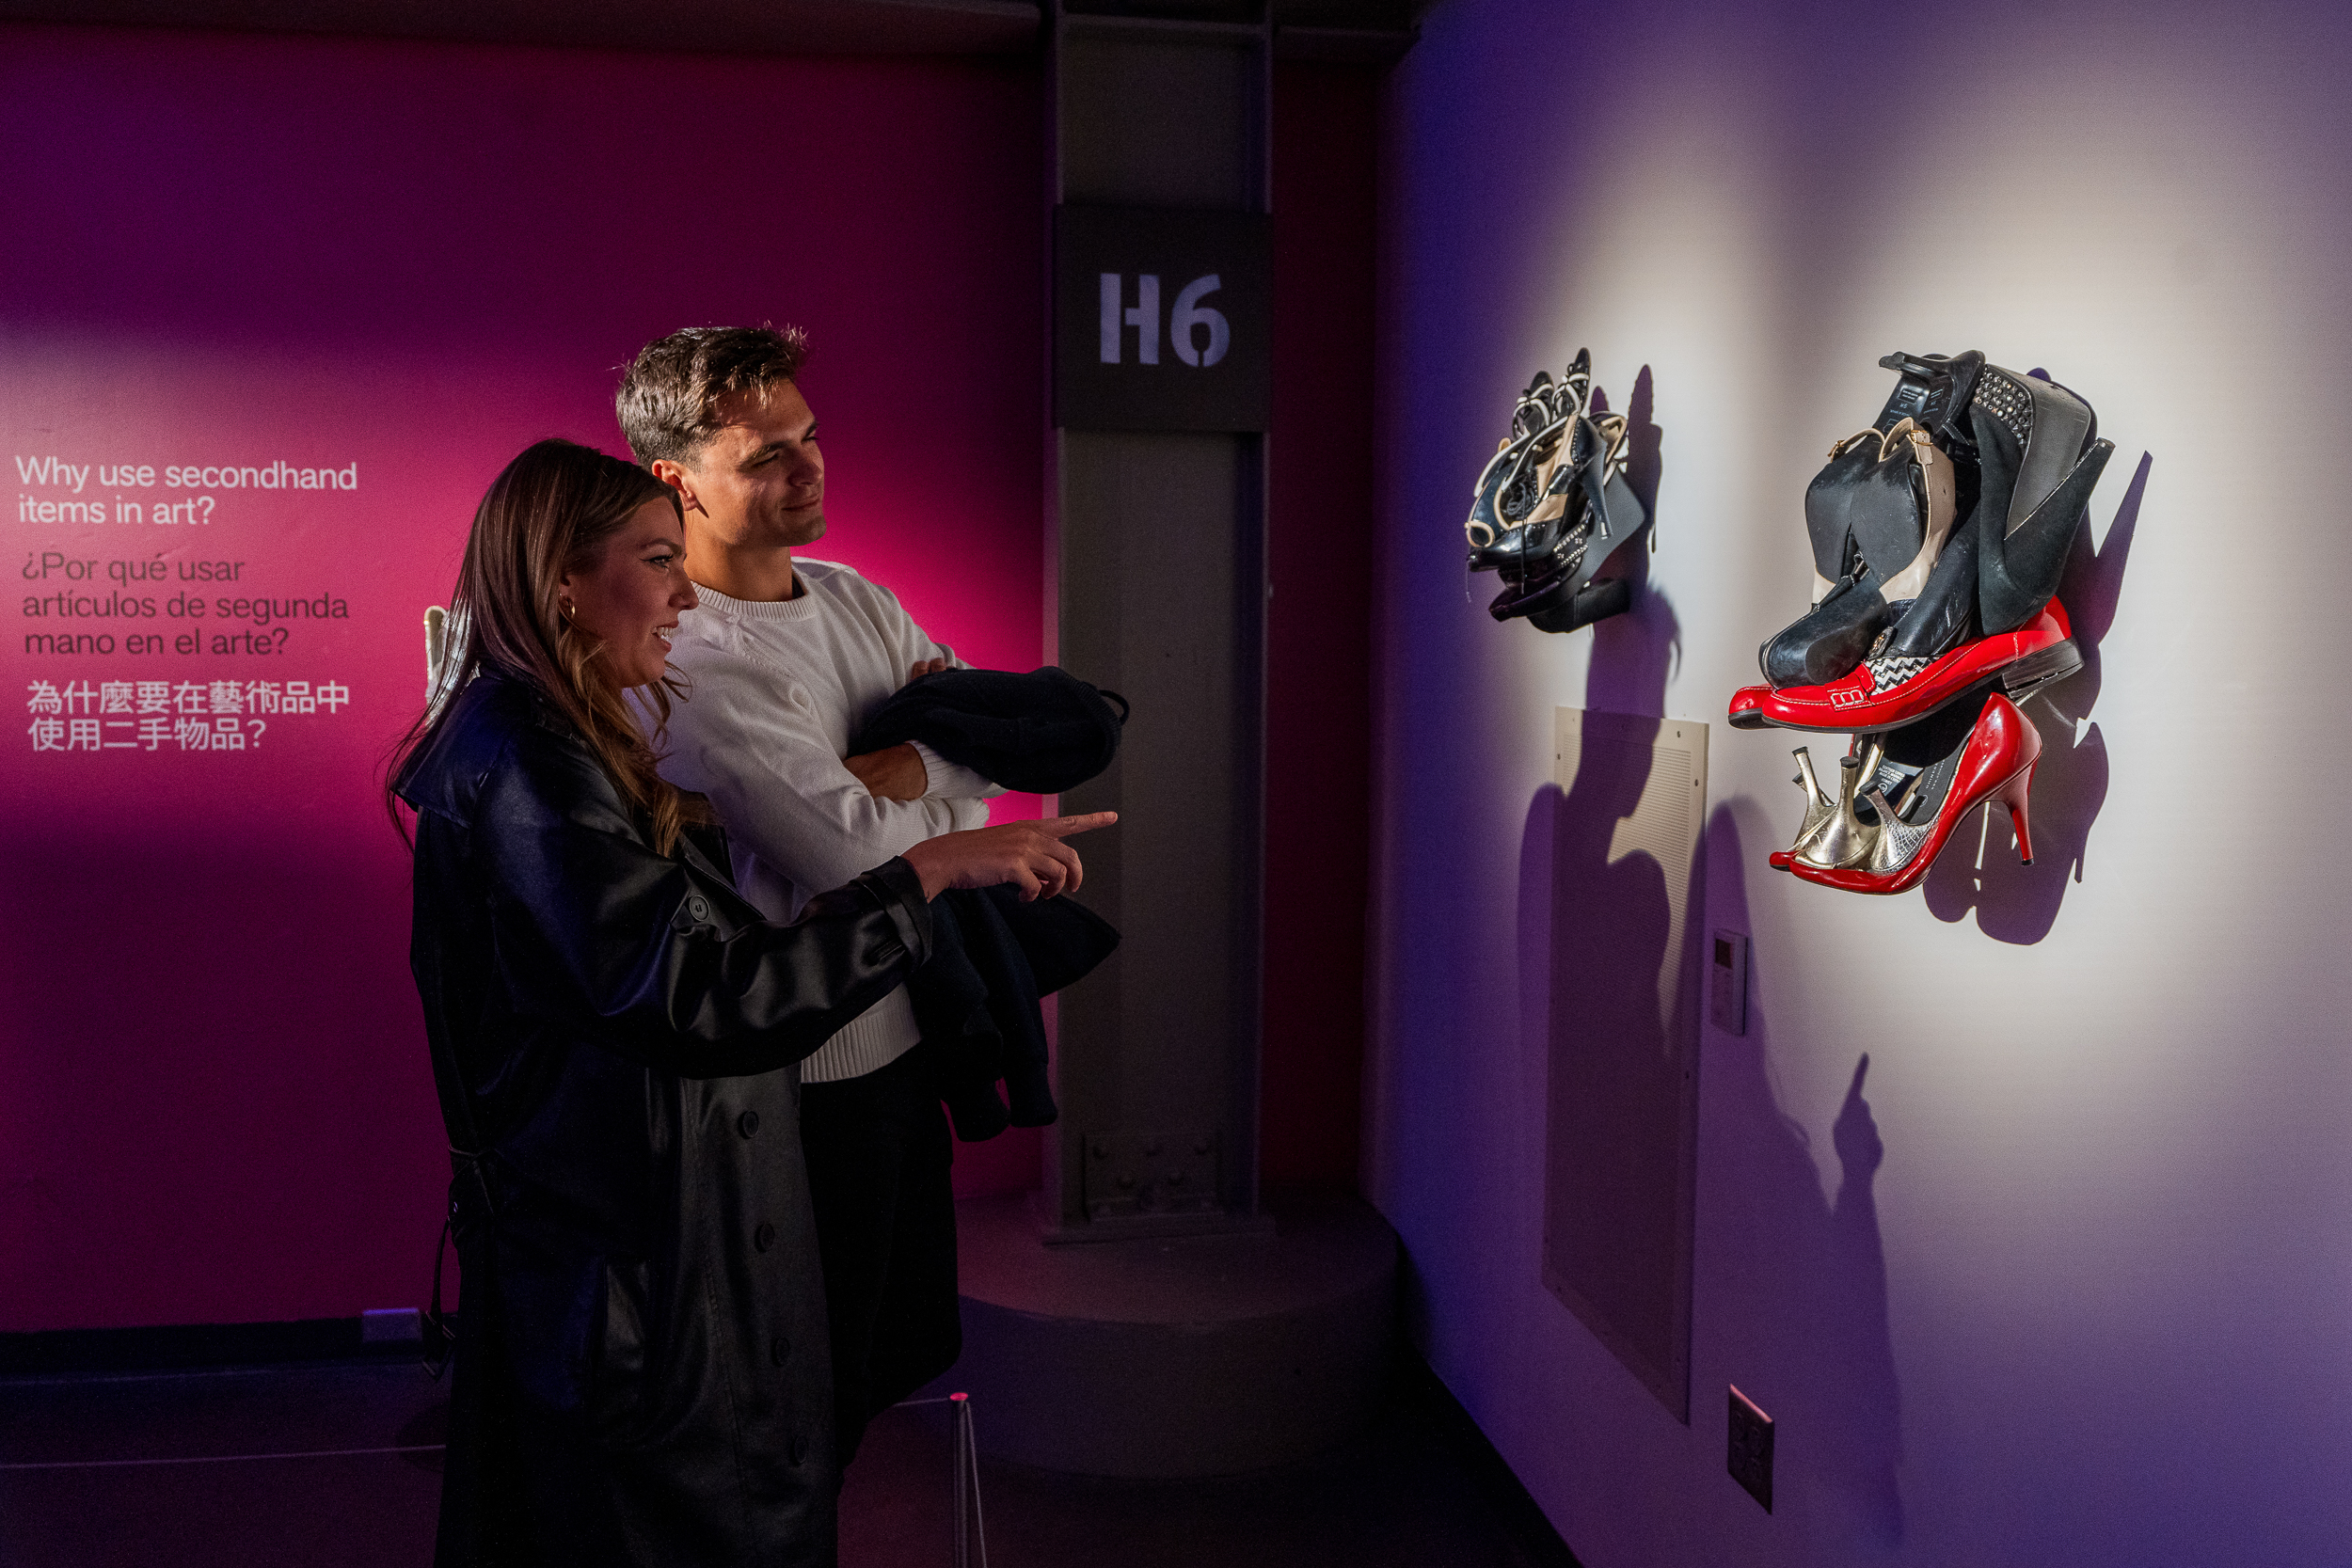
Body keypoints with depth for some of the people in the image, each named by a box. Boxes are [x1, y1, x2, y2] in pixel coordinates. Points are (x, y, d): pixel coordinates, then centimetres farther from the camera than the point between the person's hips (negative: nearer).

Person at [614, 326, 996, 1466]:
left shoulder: (856, 599, 7)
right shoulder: (683, 662, -22)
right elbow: (858, 850, -27)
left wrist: (886, 770, -15)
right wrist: (944, 760, -8)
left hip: (901, 1035, 8)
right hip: (805, 1076, -8)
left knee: (910, 1345, 23)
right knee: (816, 1394, 9)